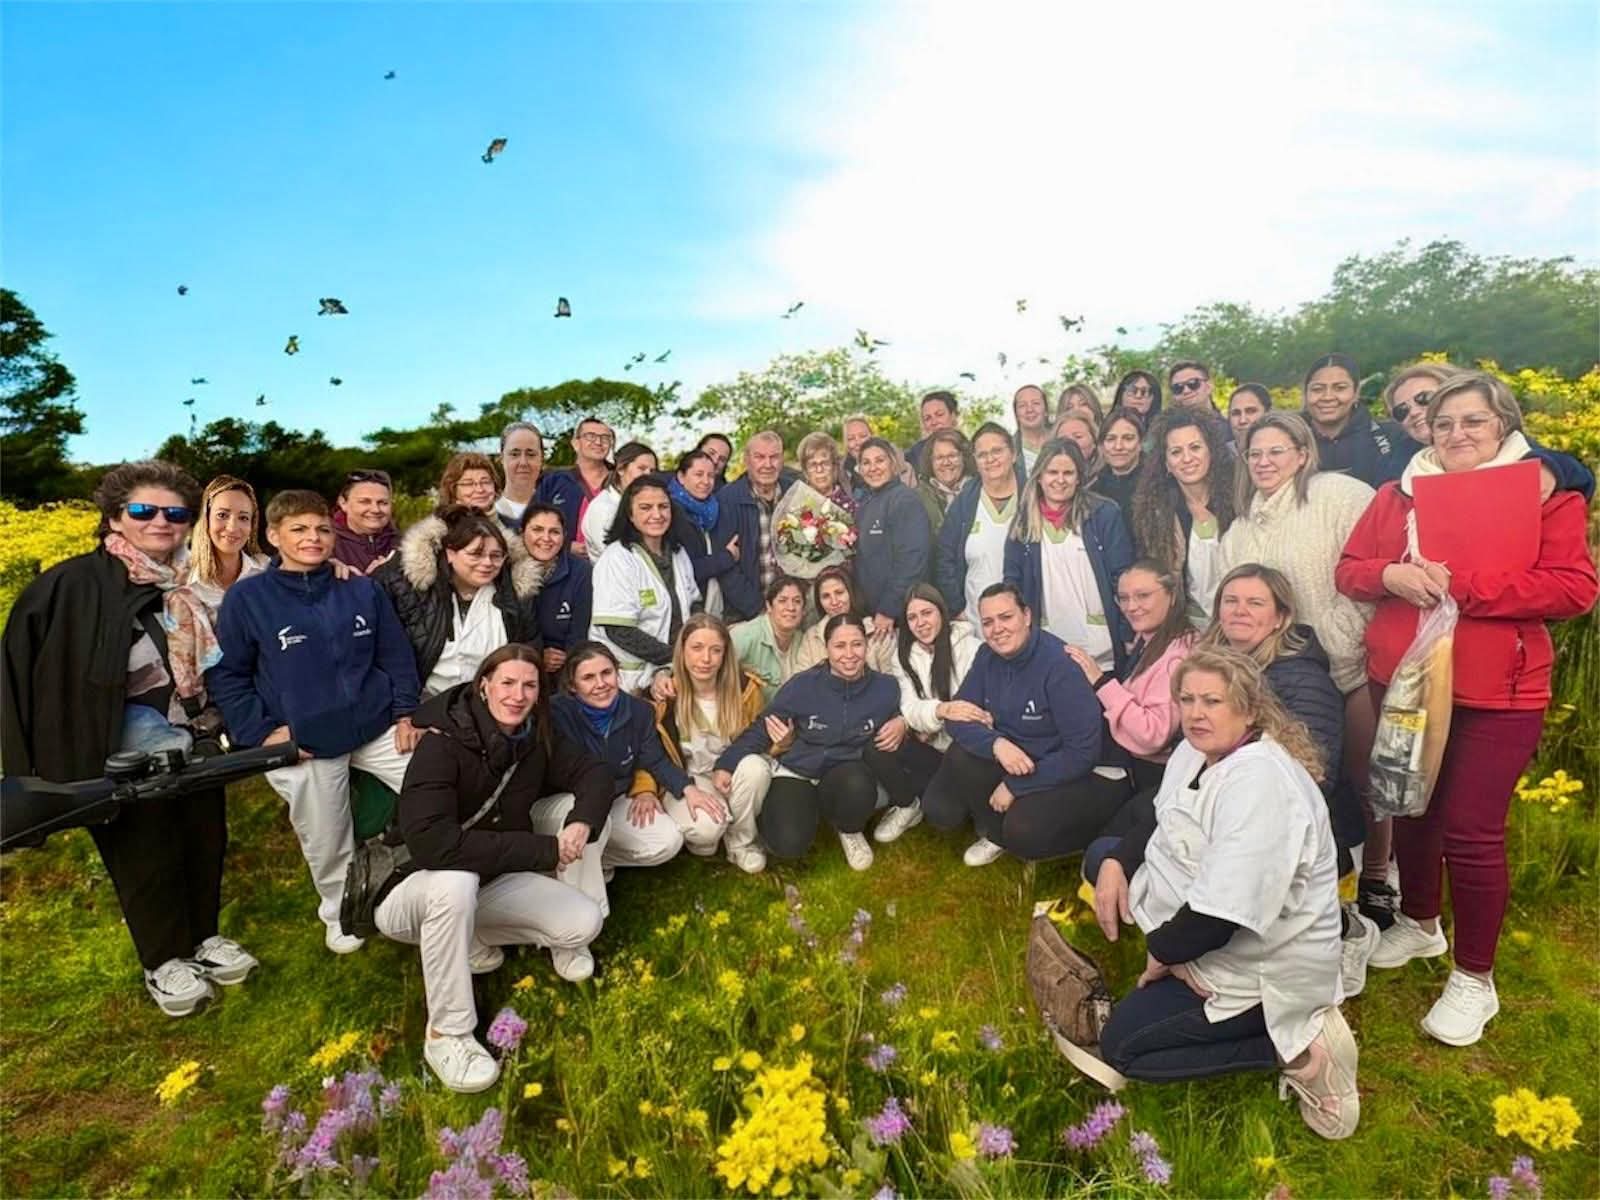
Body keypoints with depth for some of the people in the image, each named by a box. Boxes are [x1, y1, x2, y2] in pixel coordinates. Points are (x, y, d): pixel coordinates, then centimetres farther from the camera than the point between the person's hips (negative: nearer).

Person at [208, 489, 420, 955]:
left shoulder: (362, 590, 1)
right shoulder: (247, 598, -6)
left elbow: (397, 656, 8)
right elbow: (226, 676, -2)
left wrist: (406, 713, 0)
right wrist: (261, 733, -10)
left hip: (377, 728, 2)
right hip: (306, 744, -2)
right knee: (326, 843, 13)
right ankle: (340, 915, 42)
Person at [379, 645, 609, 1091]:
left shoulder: (536, 739, -8)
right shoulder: (444, 743, -27)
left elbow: (594, 773, -1)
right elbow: (430, 842, -37)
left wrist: (581, 823, -25)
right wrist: (543, 850, -34)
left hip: (492, 881, 6)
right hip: (418, 889, -5)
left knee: (585, 924, -11)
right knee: (457, 880, -40)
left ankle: (466, 937, 9)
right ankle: (445, 1033, -21)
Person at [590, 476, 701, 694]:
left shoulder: (678, 553, 10)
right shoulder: (616, 560, -10)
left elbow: (693, 604, 18)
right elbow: (619, 631, -15)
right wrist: (676, 658, -16)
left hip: (670, 675, 6)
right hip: (630, 676, -6)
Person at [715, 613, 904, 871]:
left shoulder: (885, 687, -7)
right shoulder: (802, 685, -13)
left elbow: (896, 723, 14)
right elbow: (759, 730, -6)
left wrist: (900, 726, -11)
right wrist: (725, 766, -17)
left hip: (847, 772, 1)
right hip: (796, 772, -1)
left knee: (857, 788, -37)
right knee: (789, 844, -27)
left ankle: (849, 830, 2)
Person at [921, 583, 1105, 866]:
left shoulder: (1060, 664, -23)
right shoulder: (988, 656, -4)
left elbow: (1083, 752, -23)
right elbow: (957, 717, -5)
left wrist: (1016, 786, -21)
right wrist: (995, 743, -27)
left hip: (1067, 775, -5)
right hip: (1011, 763, 5)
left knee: (1022, 832, -32)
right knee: (940, 811, -15)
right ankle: (995, 831, 10)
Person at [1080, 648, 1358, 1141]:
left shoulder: (1259, 784, -33)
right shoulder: (1197, 750, -2)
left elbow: (1220, 920, -34)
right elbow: (1162, 823, 13)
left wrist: (1161, 951, -16)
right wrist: (1115, 863, -6)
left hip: (1261, 963, -10)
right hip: (1202, 928, 10)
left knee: (1121, 1046, -2)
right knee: (1102, 857, 15)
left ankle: (1293, 1047, -3)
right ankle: (1180, 985, 7)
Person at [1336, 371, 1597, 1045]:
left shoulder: (1544, 491, -3)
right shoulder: (1398, 494, 9)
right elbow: (1349, 571, 8)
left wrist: (1459, 585, -20)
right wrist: (1391, 575, -14)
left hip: (1496, 695, -4)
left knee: (1471, 832, -2)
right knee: (1410, 810, 17)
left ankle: (1475, 979, 18)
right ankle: (1419, 924, 42)